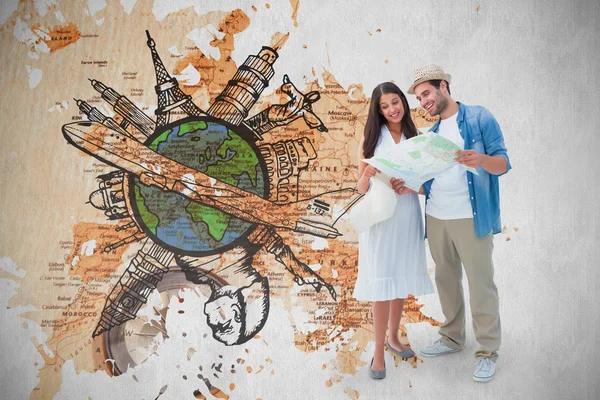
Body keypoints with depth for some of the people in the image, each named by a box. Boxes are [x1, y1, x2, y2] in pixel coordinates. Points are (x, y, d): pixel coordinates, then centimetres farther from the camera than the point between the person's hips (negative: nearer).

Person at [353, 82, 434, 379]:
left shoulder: (415, 138, 8)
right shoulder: (370, 140, 0)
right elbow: (361, 188, 0)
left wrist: (409, 186, -13)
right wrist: (367, 175, -21)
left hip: (407, 215, 3)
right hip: (380, 217, -3)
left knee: (402, 280, 13)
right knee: (382, 283, -3)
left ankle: (393, 337, 32)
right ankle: (378, 352, 11)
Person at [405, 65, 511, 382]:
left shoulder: (479, 118, -2)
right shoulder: (431, 135, 15)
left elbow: (503, 163, -7)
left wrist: (482, 160, -29)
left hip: (471, 218, -6)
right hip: (435, 218, 6)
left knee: (481, 284, 1)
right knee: (445, 280, 13)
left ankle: (487, 351, 15)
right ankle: (452, 338, 29)